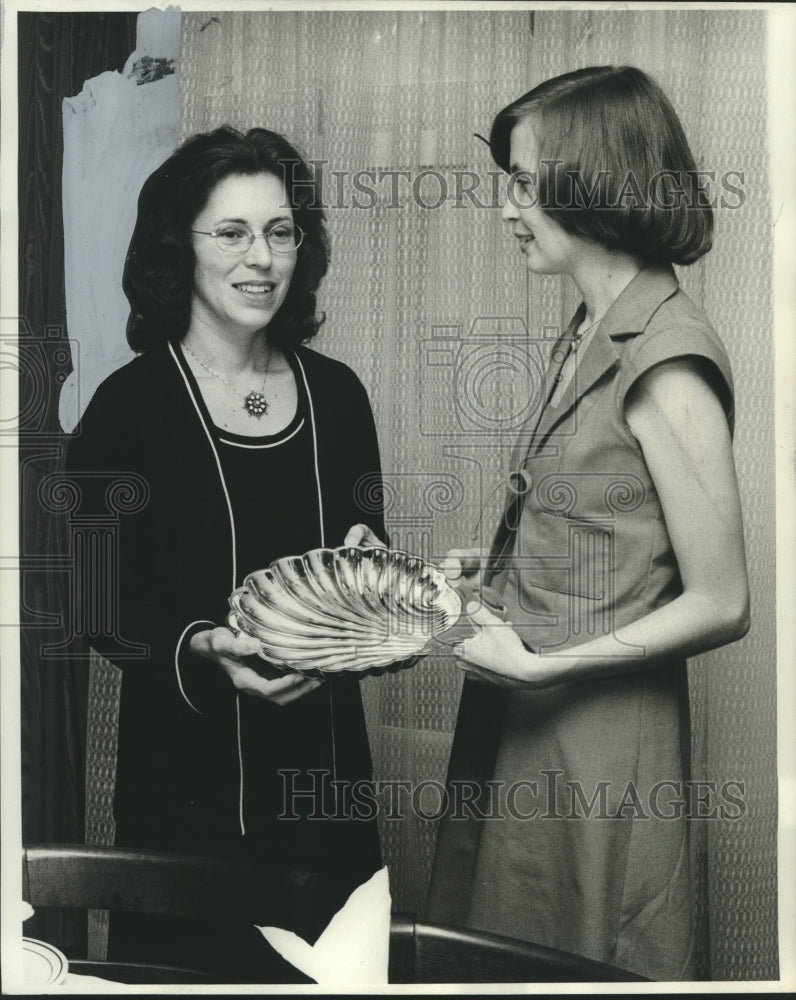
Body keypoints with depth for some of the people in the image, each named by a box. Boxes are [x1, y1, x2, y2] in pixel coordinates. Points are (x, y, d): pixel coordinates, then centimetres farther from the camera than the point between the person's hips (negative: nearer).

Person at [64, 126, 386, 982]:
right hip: (188, 773, -3)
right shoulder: (130, 406, -9)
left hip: (323, 754, 4)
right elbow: (102, 609, -7)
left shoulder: (335, 394, 3)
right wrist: (203, 647, -23)